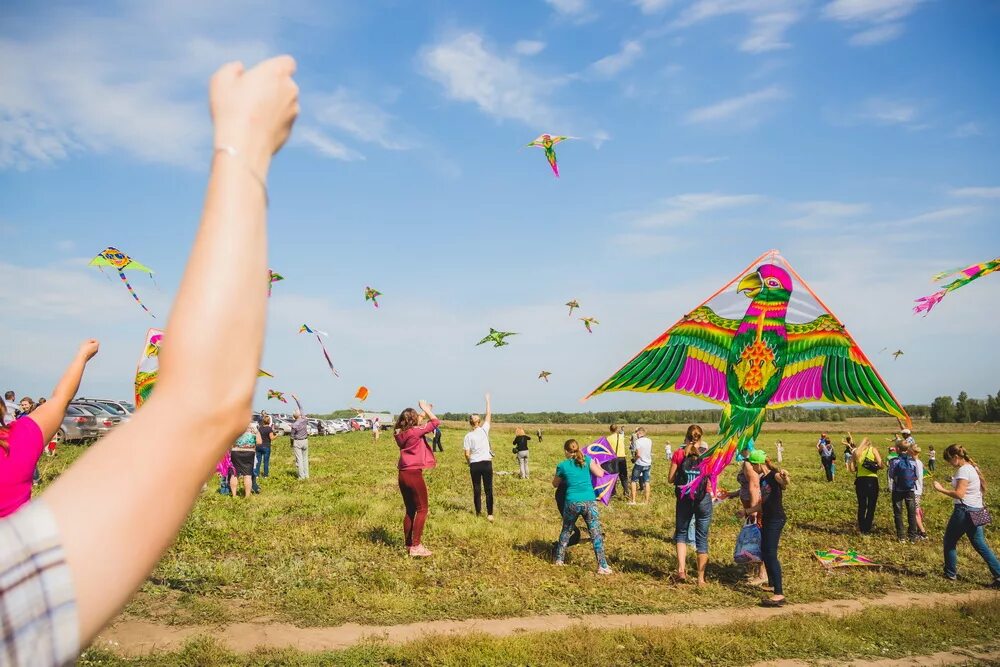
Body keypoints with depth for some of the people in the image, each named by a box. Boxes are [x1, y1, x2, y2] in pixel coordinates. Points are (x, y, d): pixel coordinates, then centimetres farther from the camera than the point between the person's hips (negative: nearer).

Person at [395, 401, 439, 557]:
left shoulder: (400, 434, 8)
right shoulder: (415, 431, -12)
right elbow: (436, 422, -3)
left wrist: (424, 412, 24)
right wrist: (426, 408, 8)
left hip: (403, 475, 8)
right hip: (414, 475, -8)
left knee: (410, 510, 16)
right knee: (422, 510, 0)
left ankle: (408, 544, 20)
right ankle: (416, 546, -3)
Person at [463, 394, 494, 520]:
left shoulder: (468, 436, -3)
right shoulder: (484, 430, -3)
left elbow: (467, 454, -5)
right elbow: (489, 415, 9)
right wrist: (487, 400, 17)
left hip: (474, 465, 1)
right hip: (487, 463, 0)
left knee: (477, 489, 10)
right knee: (488, 489, 2)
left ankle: (478, 512, 17)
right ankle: (489, 514, -1)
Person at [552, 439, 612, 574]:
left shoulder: (562, 466, 5)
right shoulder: (587, 460, 4)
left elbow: (555, 484, 17)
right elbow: (600, 474, 1)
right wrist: (597, 464, 20)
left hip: (572, 503, 1)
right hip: (589, 502, -1)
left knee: (566, 531, 22)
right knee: (596, 534, 0)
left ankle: (559, 559, 28)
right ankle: (602, 566, -6)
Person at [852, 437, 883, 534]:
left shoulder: (856, 451, 8)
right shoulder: (873, 449, 2)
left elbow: (852, 468, 1)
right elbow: (880, 465, -8)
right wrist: (875, 466, 13)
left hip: (860, 480, 3)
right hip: (872, 480, -3)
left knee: (861, 505, 12)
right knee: (871, 506, 7)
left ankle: (862, 529, 14)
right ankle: (867, 529, 6)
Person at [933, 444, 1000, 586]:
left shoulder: (963, 470, -17)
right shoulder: (973, 467, 13)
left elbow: (959, 494, -24)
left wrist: (941, 489, -14)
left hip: (965, 511, -9)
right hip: (976, 511, 9)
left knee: (950, 541, 8)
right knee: (980, 545, 11)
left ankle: (951, 573, 16)